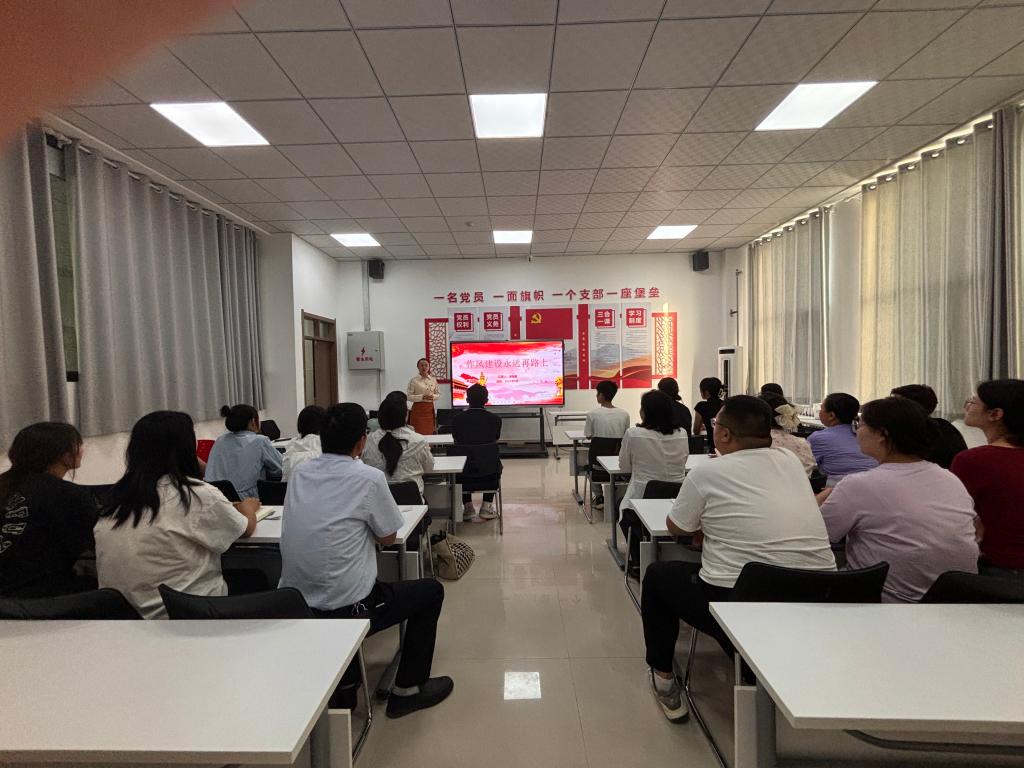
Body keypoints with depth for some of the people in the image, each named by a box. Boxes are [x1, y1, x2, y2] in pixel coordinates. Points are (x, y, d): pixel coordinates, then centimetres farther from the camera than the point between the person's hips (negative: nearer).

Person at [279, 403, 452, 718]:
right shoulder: (369, 477, -16)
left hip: (293, 607, 7)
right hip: (342, 611, -7)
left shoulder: (300, 472, 1)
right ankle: (407, 690, 22)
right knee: (431, 590, 14)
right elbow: (388, 538, -3)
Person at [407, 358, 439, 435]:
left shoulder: (433, 380, 8)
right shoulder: (413, 380, -4)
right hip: (418, 409, -4)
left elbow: (437, 395, 14)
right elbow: (409, 396, -7)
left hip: (430, 409, 4)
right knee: (418, 432, -6)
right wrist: (422, 397, -19)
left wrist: (433, 397, -8)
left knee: (430, 432, 4)